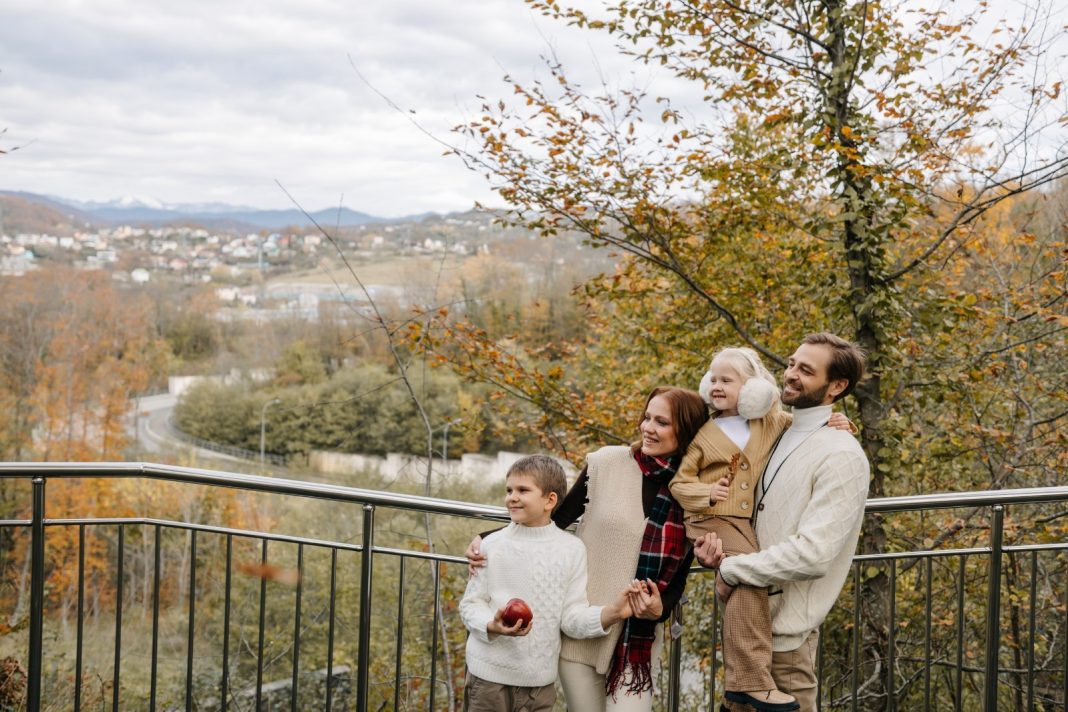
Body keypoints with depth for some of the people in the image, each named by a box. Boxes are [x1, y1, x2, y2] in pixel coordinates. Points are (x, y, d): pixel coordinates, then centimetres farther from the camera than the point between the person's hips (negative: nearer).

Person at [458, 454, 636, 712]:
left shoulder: (572, 549, -2)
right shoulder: (493, 545, -4)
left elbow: (572, 616, -2)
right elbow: (470, 604, -1)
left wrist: (611, 614, -19)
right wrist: (493, 625, -21)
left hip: (539, 680, 1)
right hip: (489, 673, -1)